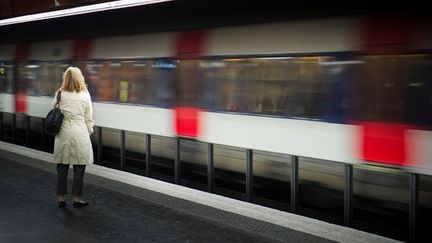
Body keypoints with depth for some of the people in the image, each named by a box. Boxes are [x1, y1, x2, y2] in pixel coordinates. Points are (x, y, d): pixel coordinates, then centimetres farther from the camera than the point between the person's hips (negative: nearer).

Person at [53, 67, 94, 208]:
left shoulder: (59, 94, -2)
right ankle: (77, 199, 12)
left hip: (63, 134, 2)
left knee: (62, 168, 10)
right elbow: (89, 118, 1)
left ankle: (61, 198, 15)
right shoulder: (85, 94, -4)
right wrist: (89, 132, 12)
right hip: (80, 133, -2)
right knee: (79, 168, 7)